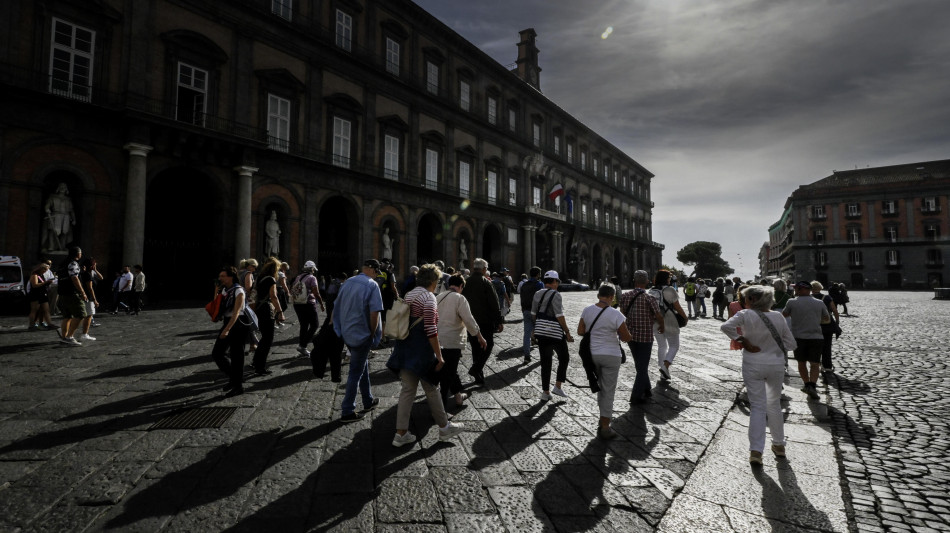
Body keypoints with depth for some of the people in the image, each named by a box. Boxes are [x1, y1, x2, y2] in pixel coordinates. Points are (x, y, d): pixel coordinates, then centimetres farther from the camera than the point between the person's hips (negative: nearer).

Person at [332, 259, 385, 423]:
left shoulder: (348, 282, 7)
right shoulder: (371, 285, -15)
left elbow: (337, 306, 12)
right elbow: (374, 312, -21)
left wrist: (339, 328, 18)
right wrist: (373, 333, -8)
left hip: (347, 333, 7)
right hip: (362, 335, -7)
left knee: (362, 366, 22)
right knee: (356, 373, 2)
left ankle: (368, 401, 35)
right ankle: (347, 412, 10)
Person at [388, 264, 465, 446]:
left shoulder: (409, 295, 11)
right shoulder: (428, 297, -15)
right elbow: (430, 330, -20)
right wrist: (439, 356, -15)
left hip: (405, 349, 7)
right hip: (421, 351, -7)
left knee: (408, 389, 11)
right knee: (432, 389, 7)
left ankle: (401, 433, 14)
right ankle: (444, 428, 23)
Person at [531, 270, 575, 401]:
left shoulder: (537, 294, 8)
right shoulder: (555, 294, -13)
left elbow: (533, 314, 12)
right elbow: (559, 316, -16)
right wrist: (567, 332, -8)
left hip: (540, 331, 6)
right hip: (555, 331, -6)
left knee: (545, 362, 12)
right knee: (564, 358, 16)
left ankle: (545, 392, 15)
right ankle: (558, 386, 12)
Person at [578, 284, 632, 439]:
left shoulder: (587, 310, -4)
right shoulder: (616, 315, -16)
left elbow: (580, 331, 2)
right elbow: (627, 338, -10)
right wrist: (619, 333, 10)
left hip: (592, 354, 5)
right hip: (610, 355, -5)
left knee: (601, 386, 24)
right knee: (608, 391, 6)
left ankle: (603, 418, 33)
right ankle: (604, 428, 13)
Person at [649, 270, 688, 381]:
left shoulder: (650, 291, 4)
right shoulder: (669, 290, -13)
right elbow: (677, 307, -9)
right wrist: (685, 317, 7)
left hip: (655, 323, 6)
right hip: (669, 322, -6)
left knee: (661, 346, 17)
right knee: (674, 346, 8)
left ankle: (663, 373, 20)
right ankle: (665, 366, -11)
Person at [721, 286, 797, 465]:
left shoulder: (746, 315, -11)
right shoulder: (778, 317, -1)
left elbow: (726, 326, -27)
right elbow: (791, 343, 2)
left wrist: (742, 340, -14)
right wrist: (773, 345, 10)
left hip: (753, 365, -3)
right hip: (776, 365, 3)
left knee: (757, 406, 4)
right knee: (774, 404, 21)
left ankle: (755, 451, 0)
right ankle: (779, 445, 33)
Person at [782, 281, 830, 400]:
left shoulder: (792, 302, -6)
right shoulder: (819, 303, 2)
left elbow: (784, 315, 9)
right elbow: (827, 319, 15)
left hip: (798, 337, -1)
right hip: (816, 337, 1)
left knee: (801, 363, 16)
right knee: (814, 364, 4)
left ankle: (807, 384, 23)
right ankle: (812, 385, -14)